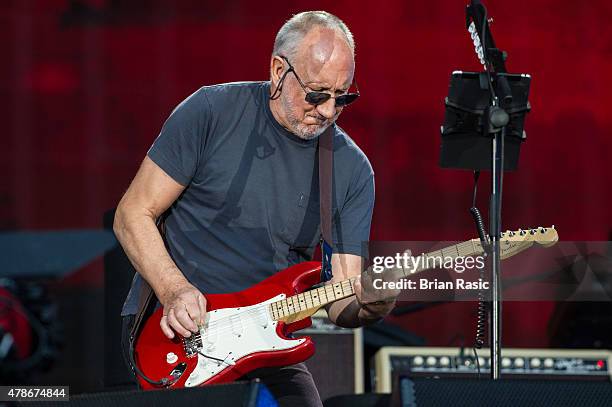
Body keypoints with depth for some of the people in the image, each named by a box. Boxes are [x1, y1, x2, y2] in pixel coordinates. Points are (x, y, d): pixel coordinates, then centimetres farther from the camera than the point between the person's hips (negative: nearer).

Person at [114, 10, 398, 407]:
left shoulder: (353, 170, 1)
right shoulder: (212, 112, -7)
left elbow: (342, 300, -1)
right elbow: (133, 215, -4)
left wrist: (368, 306, -25)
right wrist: (174, 291, -19)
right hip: (175, 328, -3)